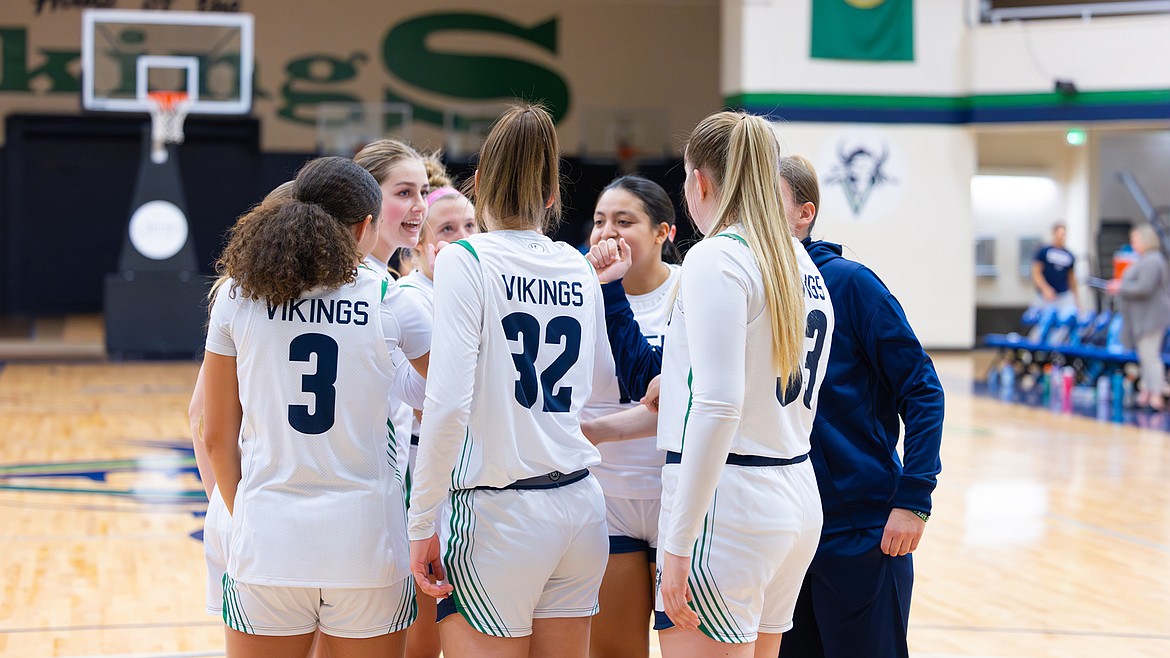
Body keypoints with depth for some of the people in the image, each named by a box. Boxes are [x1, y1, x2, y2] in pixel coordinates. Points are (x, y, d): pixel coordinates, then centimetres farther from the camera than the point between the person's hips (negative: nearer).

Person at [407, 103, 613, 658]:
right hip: (580, 505, 6)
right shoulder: (578, 268, 8)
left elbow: (447, 404, -17)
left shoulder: (466, 261, -8)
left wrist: (422, 523, -12)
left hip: (496, 514, -6)